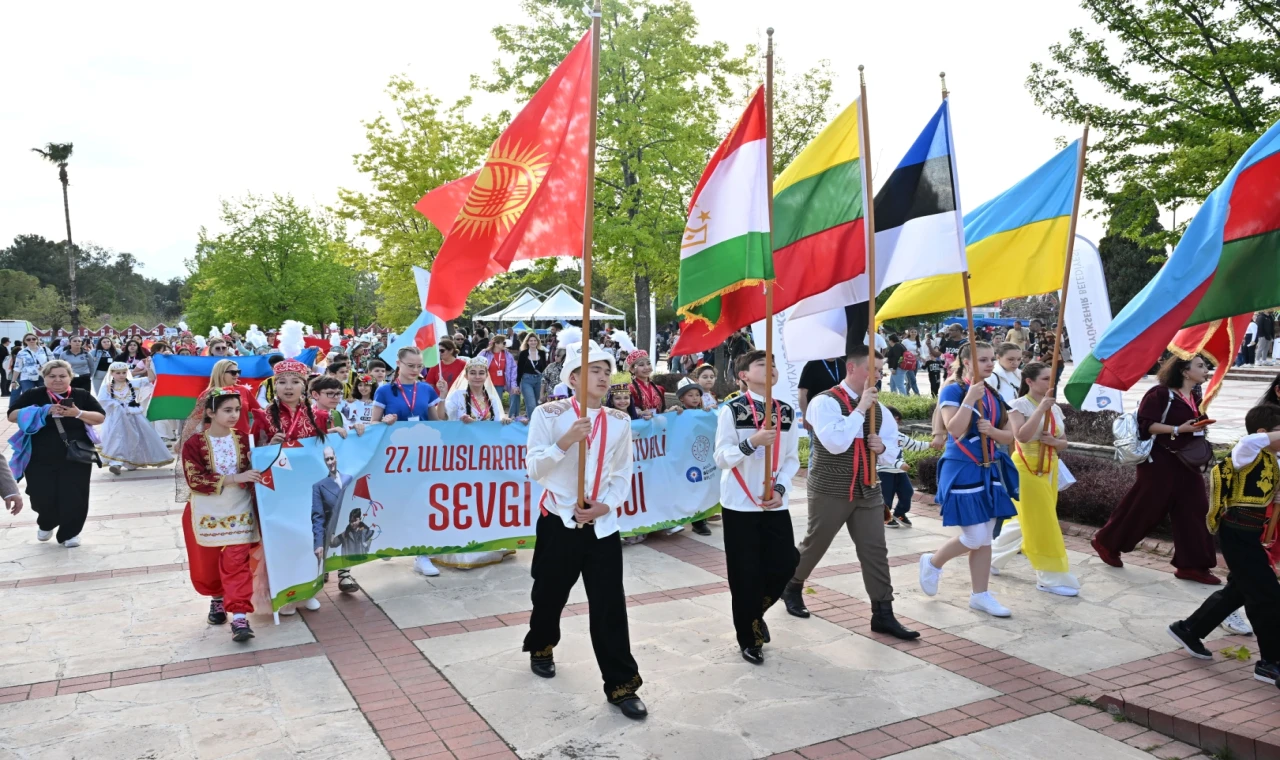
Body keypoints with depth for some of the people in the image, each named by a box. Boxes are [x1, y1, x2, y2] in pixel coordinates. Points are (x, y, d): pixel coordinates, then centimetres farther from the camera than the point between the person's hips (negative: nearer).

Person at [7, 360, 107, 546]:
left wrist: (78, 413, -18)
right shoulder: (33, 395, 0)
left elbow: (100, 418, 0)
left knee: (74, 498, 0)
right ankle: (46, 525, 36)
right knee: (42, 497, 4)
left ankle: (69, 533, 20)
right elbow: (12, 415, -6)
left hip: (75, 459, 0)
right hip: (40, 460, 0)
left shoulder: (82, 395, 2)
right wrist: (43, 411, -18)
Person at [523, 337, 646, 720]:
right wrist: (565, 441, -24)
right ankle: (541, 648, 45)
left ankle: (621, 685, 8)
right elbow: (534, 468, -11)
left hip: (603, 525, 2)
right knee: (550, 594, 16)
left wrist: (606, 505, -10)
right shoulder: (548, 414, -7)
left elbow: (622, 475, 6)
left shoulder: (620, 422, 2)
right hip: (559, 521, -2)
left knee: (610, 605, -1)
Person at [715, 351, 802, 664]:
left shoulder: (786, 412, 6)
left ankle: (754, 614, 33)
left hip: (775, 504, 4)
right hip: (740, 505, -4)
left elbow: (792, 459, 7)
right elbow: (721, 459, -11)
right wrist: (752, 442, -25)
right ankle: (749, 640, 19)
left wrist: (780, 489, -9)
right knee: (745, 574, 0)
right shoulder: (731, 410, -8)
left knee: (785, 563, 3)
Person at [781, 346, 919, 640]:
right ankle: (792, 588, 36)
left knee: (875, 550, 3)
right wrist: (860, 408, -23)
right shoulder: (825, 401, -15)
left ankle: (883, 614, 11)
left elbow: (893, 441, 18)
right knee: (814, 545, 11)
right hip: (830, 491, -5)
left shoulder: (877, 407, 7)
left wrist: (883, 446, -6)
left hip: (868, 491, 6)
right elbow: (835, 443, -27)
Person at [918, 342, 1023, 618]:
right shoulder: (952, 391, -10)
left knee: (985, 538, 9)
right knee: (975, 538, -6)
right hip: (962, 471, -7)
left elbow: (1008, 436, 9)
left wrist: (992, 431, -11)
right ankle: (932, 562, 19)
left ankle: (980, 595, 19)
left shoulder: (994, 394, 10)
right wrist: (970, 398, -25)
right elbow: (955, 429, -23)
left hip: (990, 470, 7)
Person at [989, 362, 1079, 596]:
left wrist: (1055, 441, -12)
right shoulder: (1020, 405, -13)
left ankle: (992, 558, 31)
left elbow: (1064, 442, 11)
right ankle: (1051, 578, 7)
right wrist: (1041, 407, -27)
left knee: (1027, 521, 15)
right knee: (1041, 524, -3)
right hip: (1027, 469, -8)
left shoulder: (1055, 408, 8)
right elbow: (1022, 436, -28)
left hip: (1050, 469, 8)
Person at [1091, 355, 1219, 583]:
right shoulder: (1160, 393, -15)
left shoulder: (1195, 397, 11)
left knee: (1193, 510, 4)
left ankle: (1191, 565, 11)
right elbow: (1146, 425, -20)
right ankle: (1106, 541, 19)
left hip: (1186, 461, 8)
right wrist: (1179, 429, -25)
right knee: (1143, 508, 1)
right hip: (1160, 461, -8)